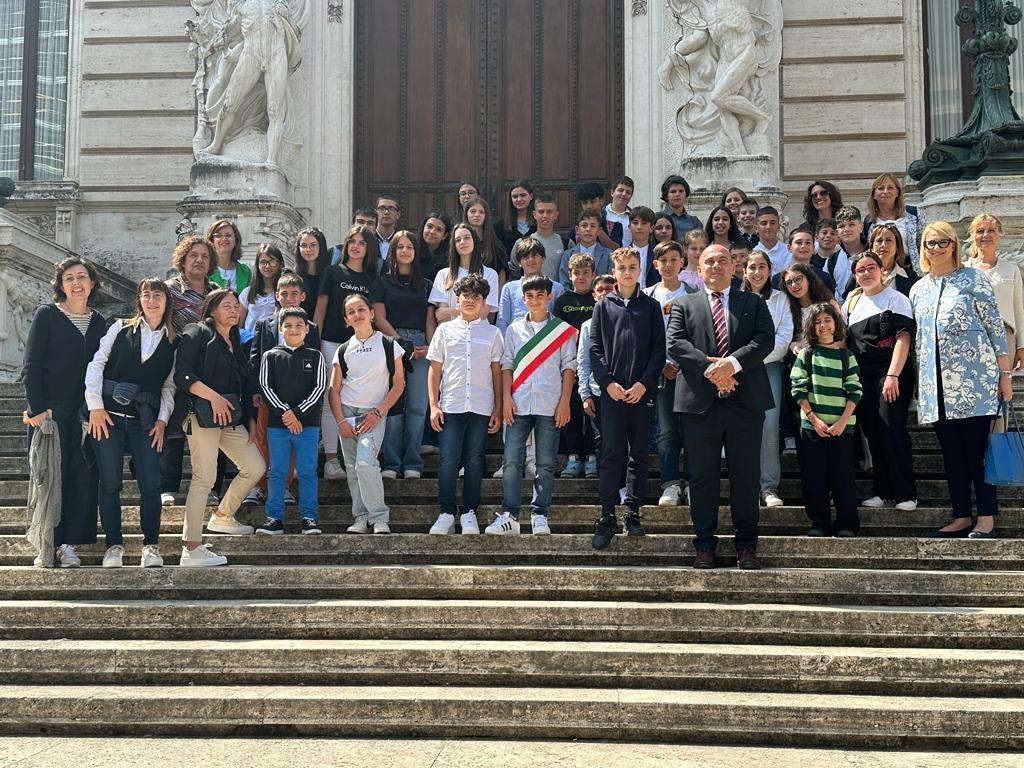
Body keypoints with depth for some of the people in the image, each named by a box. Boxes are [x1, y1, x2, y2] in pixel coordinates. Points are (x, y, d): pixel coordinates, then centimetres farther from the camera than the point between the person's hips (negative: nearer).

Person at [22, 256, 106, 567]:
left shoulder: (98, 322, 12)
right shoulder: (47, 315, -1)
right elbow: (31, 366, -5)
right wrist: (36, 408, -12)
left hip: (85, 412, 4)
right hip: (51, 410, -4)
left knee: (82, 477, 0)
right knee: (49, 477, -2)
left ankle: (68, 544, 7)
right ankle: (47, 546, 5)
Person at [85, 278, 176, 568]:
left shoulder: (172, 342, 11)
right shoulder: (120, 328, 7)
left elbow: (169, 385, 10)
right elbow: (96, 364, 2)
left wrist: (162, 420, -1)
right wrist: (95, 406, -7)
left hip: (145, 419, 1)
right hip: (109, 414, -1)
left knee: (150, 484, -6)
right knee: (110, 483, 0)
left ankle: (151, 544, 6)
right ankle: (114, 544, 9)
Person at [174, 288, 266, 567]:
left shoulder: (236, 343, 21)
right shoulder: (197, 334, -3)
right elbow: (182, 375, -14)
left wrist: (249, 422, 17)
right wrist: (213, 397, -22)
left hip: (231, 419, 8)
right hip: (202, 416, -8)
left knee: (256, 467, 9)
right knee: (204, 478, -11)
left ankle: (223, 516, 29)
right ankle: (192, 550, -10)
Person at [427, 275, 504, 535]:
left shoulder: (492, 333, 9)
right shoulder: (445, 330, 9)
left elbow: (497, 372, 10)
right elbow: (435, 370, 8)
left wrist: (498, 409, 6)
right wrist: (433, 405, 1)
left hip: (481, 407, 0)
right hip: (451, 405, 0)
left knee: (474, 460, 3)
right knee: (448, 460, -6)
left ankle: (469, 513, 12)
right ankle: (446, 513, 3)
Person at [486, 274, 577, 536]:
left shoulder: (563, 330, 7)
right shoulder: (514, 330, 13)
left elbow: (569, 367, 5)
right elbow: (507, 365, 11)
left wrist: (564, 402, -3)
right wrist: (506, 398, -1)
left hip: (550, 406, -1)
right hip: (519, 405, 1)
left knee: (545, 463, 1)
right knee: (512, 460, -5)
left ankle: (539, 516, 6)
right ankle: (508, 515, -3)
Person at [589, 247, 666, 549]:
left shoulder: (650, 306, 7)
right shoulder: (603, 305, 8)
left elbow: (659, 349, 3)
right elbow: (594, 348, 4)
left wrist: (644, 383, -9)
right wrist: (608, 382, -8)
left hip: (643, 391, 1)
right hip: (612, 390, -1)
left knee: (639, 454, 6)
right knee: (611, 453, -6)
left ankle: (633, 513, 13)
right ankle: (607, 517, -4)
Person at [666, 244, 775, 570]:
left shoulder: (753, 303, 14)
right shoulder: (684, 305, 12)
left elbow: (765, 339, -2)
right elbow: (675, 344, -3)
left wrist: (732, 363, -17)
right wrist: (710, 368, -15)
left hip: (745, 400, 0)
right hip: (700, 402, 0)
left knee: (746, 476, 3)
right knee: (703, 478, 3)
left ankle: (747, 546, 11)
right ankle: (704, 546, 11)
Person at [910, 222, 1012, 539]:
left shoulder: (973, 279, 1)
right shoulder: (918, 289, 15)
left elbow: (995, 327, -1)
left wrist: (1005, 375, -5)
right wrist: (919, 381, 15)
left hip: (974, 378, -5)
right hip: (937, 384, 5)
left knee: (977, 448, -4)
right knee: (951, 451, 7)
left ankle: (987, 519, 1)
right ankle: (961, 518, 13)